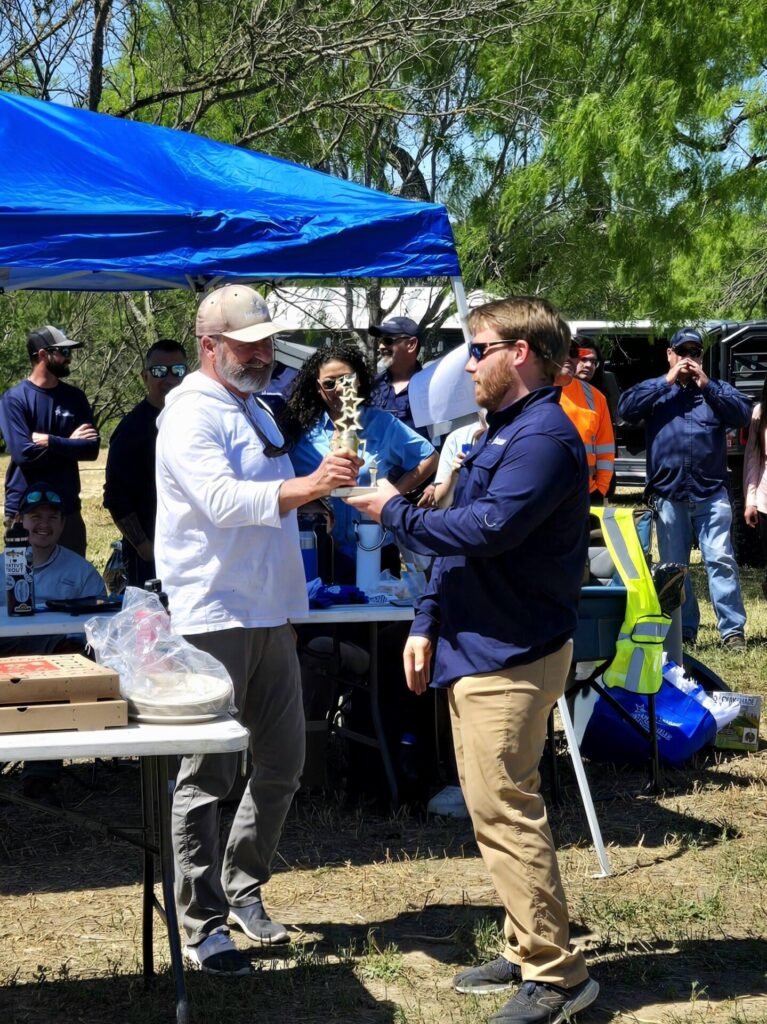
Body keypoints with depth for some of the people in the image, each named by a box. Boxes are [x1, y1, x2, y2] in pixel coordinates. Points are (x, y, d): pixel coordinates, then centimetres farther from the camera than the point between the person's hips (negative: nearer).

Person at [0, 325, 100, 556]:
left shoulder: (75, 397, 7)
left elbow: (91, 449, -4)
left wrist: (49, 441, -14)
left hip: (67, 509, 4)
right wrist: (68, 444, -9)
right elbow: (23, 452, -18)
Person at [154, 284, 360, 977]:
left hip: (270, 615, 9)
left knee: (282, 764, 12)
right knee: (207, 776, -3)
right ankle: (203, 925, 5)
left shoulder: (256, 411, 18)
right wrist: (309, 485, -40)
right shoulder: (190, 415, -11)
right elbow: (223, 500, -27)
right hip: (214, 618, -9)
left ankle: (242, 889, 29)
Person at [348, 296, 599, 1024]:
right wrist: (428, 624, 12)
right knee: (494, 808, 15)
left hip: (511, 656, -11)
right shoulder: (500, 433, 17)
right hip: (476, 648, 11)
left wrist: (395, 513, -12)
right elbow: (459, 540, 19)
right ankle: (527, 950, 25)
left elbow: (484, 529, -26)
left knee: (504, 812, -9)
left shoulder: (544, 438, -17)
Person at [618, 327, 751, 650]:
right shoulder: (656, 389, 13)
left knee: (721, 560, -8)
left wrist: (706, 385, -7)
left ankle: (732, 629, -6)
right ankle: (683, 631, 14)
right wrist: (667, 381, -6)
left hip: (711, 493, -1)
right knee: (673, 566, 5)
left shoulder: (717, 388, 15)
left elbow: (743, 414, -3)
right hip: (668, 494, 1)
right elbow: (626, 408, -6)